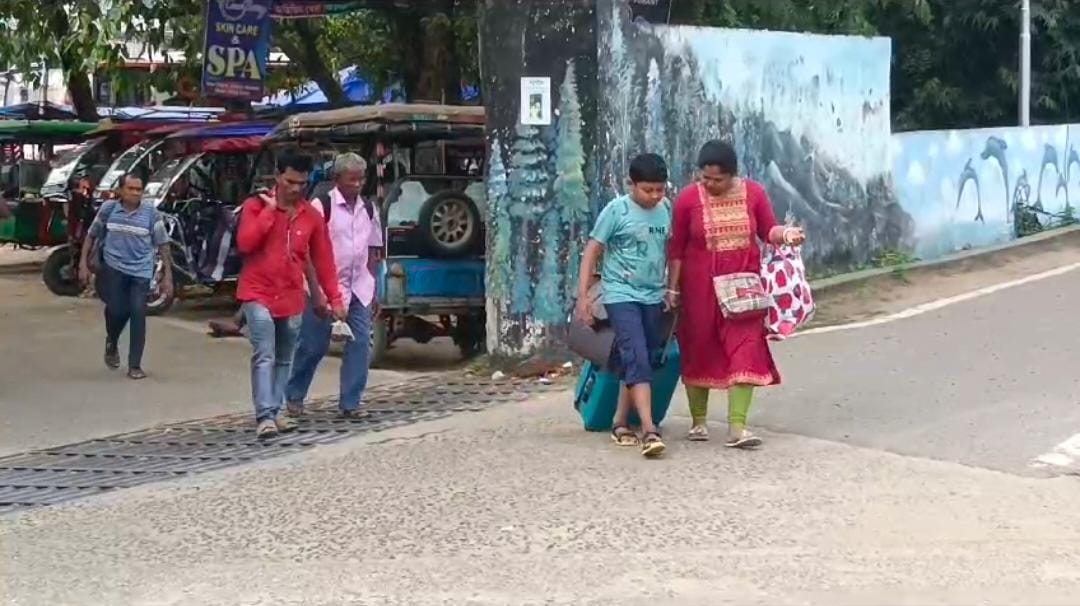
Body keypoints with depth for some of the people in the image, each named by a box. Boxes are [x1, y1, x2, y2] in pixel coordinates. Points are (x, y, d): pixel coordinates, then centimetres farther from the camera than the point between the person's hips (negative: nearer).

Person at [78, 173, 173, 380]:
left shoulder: (150, 213, -3)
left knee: (138, 314, -6)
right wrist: (83, 264, 4)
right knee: (117, 310, -8)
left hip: (141, 271, 0)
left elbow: (162, 244, 1)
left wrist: (167, 275, -1)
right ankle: (111, 344, 27)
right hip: (114, 267, 0)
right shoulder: (108, 209, 0)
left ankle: (135, 365, 3)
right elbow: (92, 235, 9)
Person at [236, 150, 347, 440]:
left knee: (283, 360, 11)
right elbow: (244, 244, -17)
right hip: (258, 295, -4)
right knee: (264, 357, -14)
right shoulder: (255, 206, -3)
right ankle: (264, 416, -19)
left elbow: (323, 259, 7)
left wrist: (334, 298, 4)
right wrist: (269, 210, -16)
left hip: (291, 299, 4)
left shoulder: (312, 216, 4)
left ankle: (275, 411, 20)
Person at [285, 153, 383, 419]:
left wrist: (372, 291, 12)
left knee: (360, 345, 0)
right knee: (313, 346, 3)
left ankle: (350, 403, 8)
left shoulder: (368, 209, 8)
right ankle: (294, 397, 22)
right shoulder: (321, 206, -10)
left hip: (359, 289, 5)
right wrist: (316, 293, -15)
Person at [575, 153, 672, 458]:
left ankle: (620, 422, 21)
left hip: (653, 297, 6)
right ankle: (649, 430, -21)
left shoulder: (666, 209, 5)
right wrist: (583, 296, -11)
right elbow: (592, 252, -6)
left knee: (646, 361, 9)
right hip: (622, 295, -6)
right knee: (637, 359, -15)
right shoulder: (616, 210, -9)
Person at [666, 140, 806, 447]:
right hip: (700, 289, -1)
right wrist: (673, 288, -1)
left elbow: (768, 231, 6)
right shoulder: (688, 199, -6)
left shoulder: (753, 193, -2)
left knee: (745, 352, -9)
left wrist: (786, 233, -16)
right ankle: (698, 421, 25)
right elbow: (676, 248, 0)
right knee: (699, 351, 9)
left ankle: (737, 427, -9)